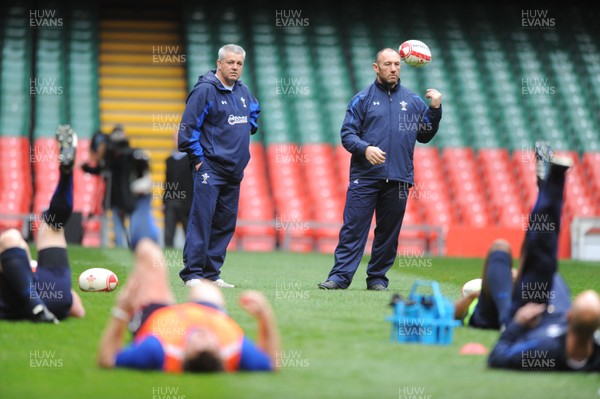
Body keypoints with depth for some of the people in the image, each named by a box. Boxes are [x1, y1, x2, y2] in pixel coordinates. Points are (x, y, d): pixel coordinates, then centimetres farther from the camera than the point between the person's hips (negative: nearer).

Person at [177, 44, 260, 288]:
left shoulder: (242, 91, 12)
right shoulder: (205, 90, -10)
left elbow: (254, 110, 34)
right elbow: (188, 126, -12)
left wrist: (249, 127, 18)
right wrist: (197, 158, -12)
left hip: (234, 170, 8)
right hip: (210, 167, -8)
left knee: (226, 224, 7)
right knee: (202, 219, -11)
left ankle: (211, 273, 13)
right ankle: (192, 273, -9)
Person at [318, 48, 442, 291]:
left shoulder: (413, 101, 14)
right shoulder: (362, 99, 6)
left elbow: (425, 135, 17)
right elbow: (347, 134, 1)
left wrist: (435, 109, 4)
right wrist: (365, 148, -17)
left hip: (398, 179, 3)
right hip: (364, 177, -3)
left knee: (388, 232, 5)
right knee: (353, 228, -7)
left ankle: (377, 277, 14)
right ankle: (340, 276, -7)